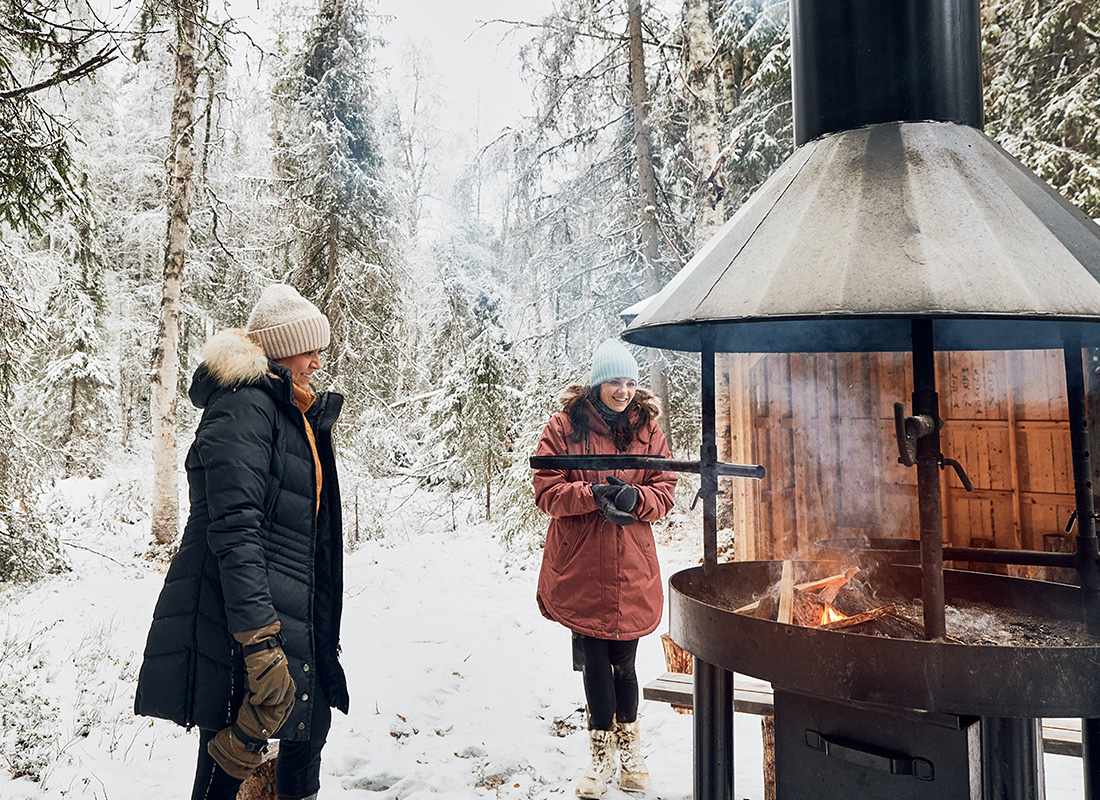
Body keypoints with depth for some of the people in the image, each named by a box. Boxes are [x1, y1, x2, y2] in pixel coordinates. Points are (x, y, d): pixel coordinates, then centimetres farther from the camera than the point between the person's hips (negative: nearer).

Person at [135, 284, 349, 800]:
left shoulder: (293, 411, 18)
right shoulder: (243, 406, -15)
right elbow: (233, 530, -24)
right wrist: (261, 645, -28)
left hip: (293, 616, 10)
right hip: (242, 621, -10)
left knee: (310, 726, 19)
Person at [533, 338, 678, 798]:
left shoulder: (647, 427, 5)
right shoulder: (565, 426, -2)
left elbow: (665, 490, 5)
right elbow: (547, 491, -6)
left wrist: (634, 498, -16)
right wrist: (594, 494, -22)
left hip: (632, 570, 2)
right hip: (581, 569, -1)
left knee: (623, 659, 11)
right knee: (594, 661, 7)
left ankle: (628, 743, 35)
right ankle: (602, 753, 26)